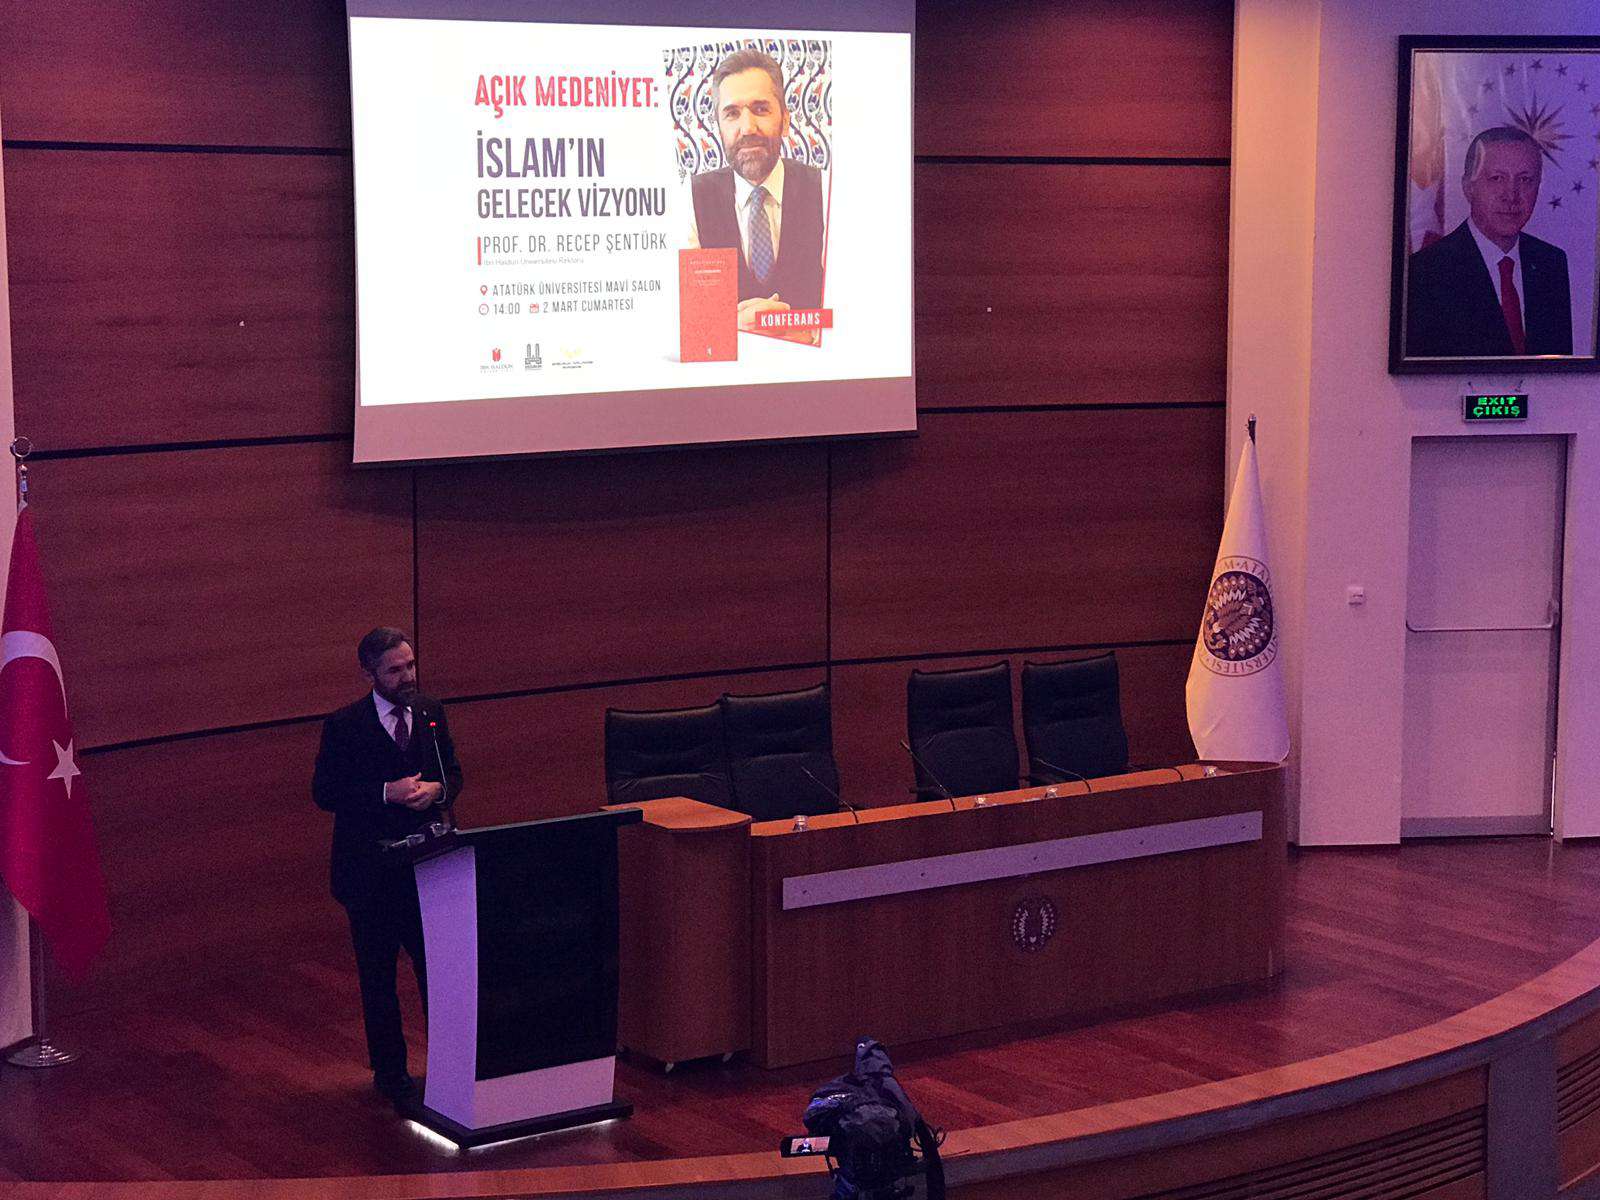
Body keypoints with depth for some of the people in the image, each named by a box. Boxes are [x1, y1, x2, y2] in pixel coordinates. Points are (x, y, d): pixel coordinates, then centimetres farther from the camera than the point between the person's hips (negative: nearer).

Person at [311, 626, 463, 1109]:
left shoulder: (430, 713, 4)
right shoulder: (345, 726, -10)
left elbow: (453, 774, 11)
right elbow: (324, 792, -11)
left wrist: (437, 790, -12)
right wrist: (386, 793, -21)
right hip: (370, 867, -3)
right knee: (378, 975, 8)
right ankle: (389, 1072, 19)